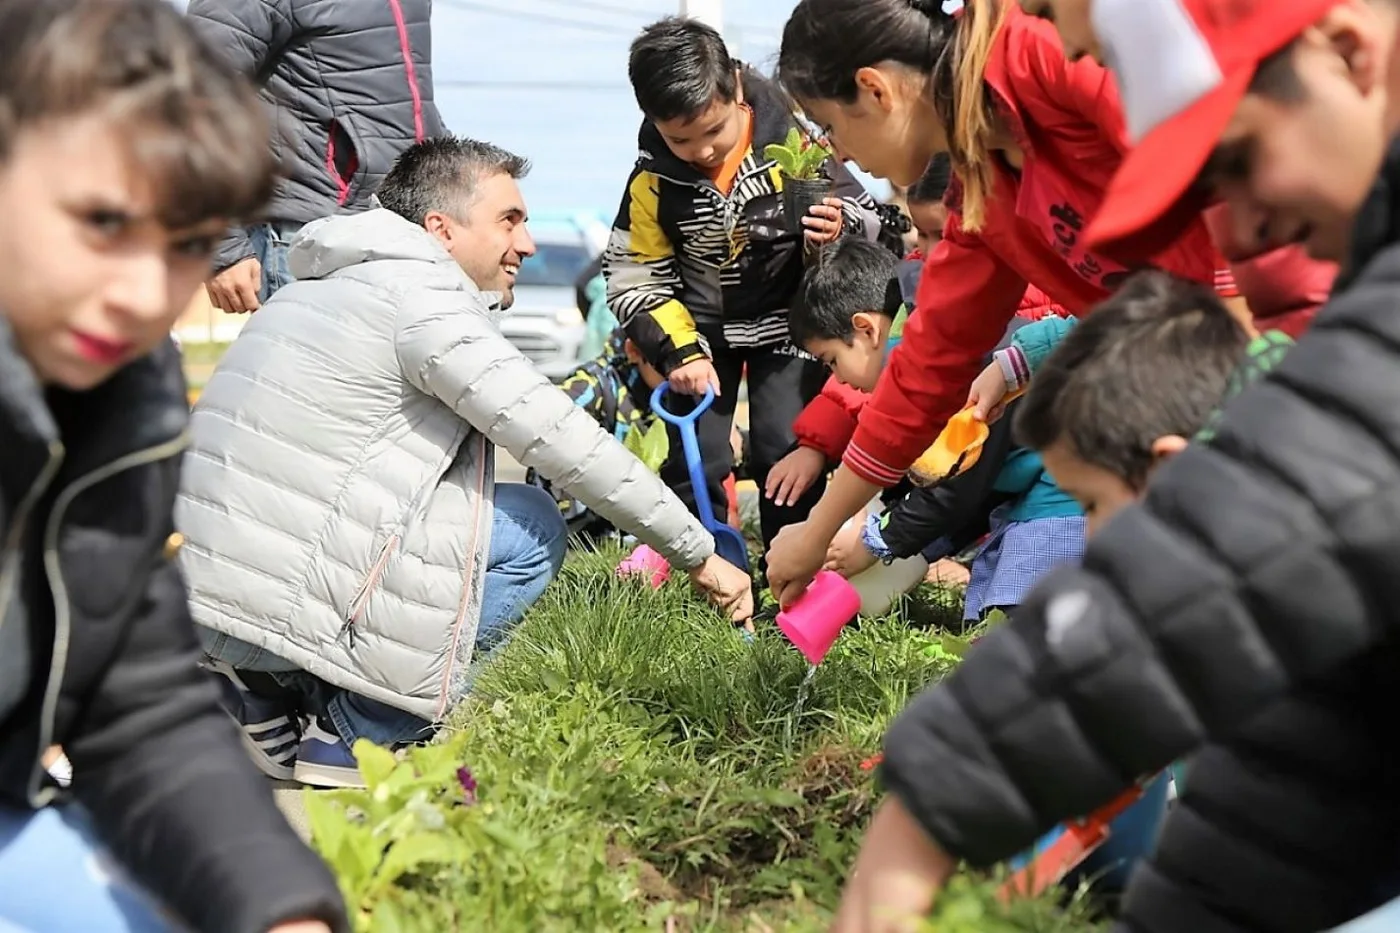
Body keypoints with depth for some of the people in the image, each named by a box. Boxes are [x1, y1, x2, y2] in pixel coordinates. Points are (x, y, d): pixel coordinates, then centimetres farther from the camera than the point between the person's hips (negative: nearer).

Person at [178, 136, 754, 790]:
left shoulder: (341, 283, 21)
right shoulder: (417, 292, -10)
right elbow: (562, 443, -12)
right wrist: (698, 555, -5)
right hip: (277, 605, -10)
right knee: (532, 528, -1)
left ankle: (273, 698, 14)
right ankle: (353, 740, 1)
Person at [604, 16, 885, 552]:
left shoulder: (791, 141, -19)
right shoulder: (654, 179, -15)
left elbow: (865, 217, -8)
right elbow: (633, 279, -6)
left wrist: (840, 229, -31)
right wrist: (678, 351, -16)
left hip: (785, 317, -1)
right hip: (699, 326, 2)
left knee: (786, 448, -8)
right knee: (693, 453, -1)